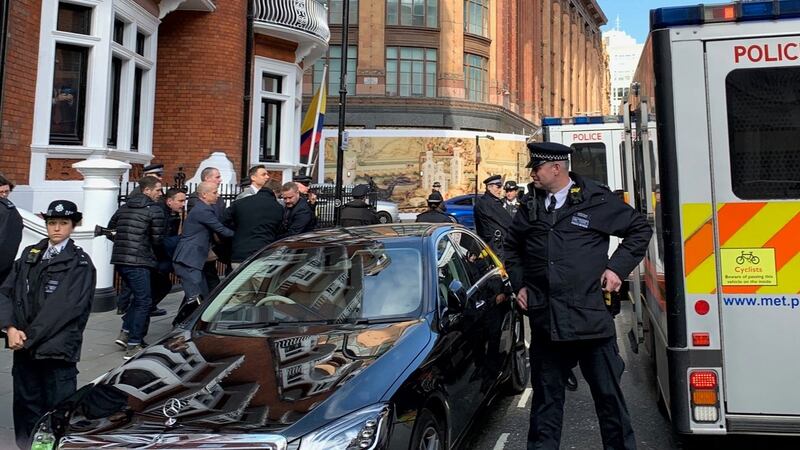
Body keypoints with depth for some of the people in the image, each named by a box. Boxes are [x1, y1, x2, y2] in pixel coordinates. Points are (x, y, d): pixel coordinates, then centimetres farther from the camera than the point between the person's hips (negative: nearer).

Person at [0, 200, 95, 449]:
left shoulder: (80, 263, -6)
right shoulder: (29, 254, 10)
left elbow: (62, 308, -13)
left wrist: (29, 337, -13)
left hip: (57, 350, -5)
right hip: (23, 347, 5)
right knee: (26, 406, 15)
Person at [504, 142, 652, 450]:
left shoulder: (597, 200, -2)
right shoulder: (530, 207, 10)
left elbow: (640, 229, 7)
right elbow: (512, 247, 25)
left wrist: (617, 268, -2)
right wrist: (519, 284, 14)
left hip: (591, 318, -3)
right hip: (544, 319, 4)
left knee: (608, 394, 7)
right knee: (546, 396, 14)